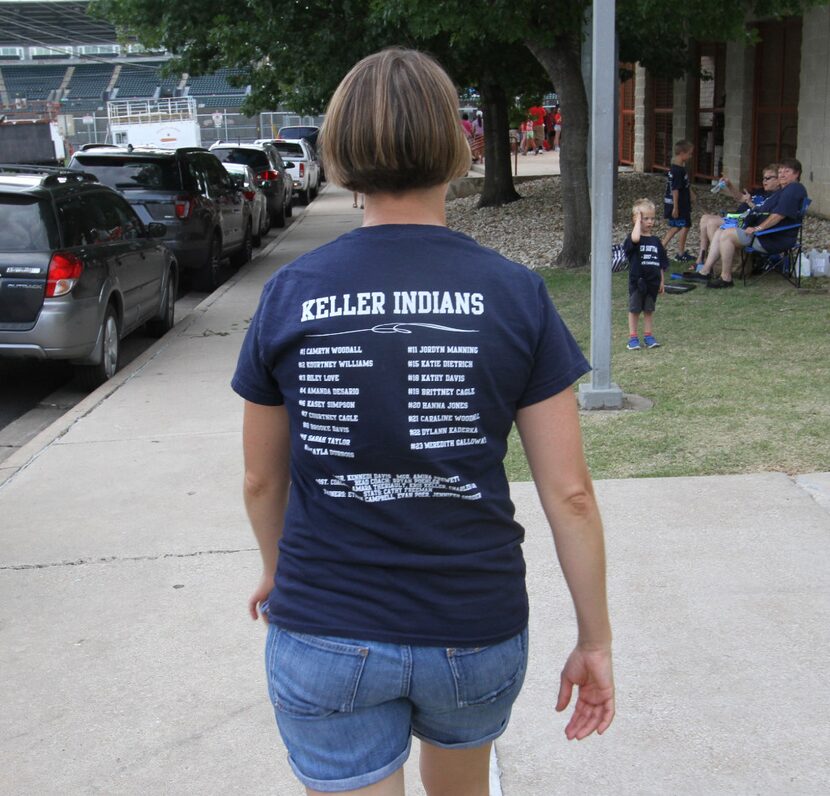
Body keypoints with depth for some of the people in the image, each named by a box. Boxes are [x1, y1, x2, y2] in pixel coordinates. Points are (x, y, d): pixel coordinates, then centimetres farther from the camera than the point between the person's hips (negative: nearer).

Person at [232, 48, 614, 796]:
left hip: (325, 639, -1)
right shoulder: (516, 294, -10)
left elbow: (263, 480, 4)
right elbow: (569, 492, -9)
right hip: (476, 634, 1)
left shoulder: (290, 294, -8)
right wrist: (595, 638, 3)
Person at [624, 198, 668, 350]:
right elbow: (636, 239, -36)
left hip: (653, 282, 4)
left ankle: (648, 336, 21)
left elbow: (661, 264, 12)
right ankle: (633, 337, 12)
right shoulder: (632, 239, -8)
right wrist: (638, 221, -23)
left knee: (649, 310, 13)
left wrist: (662, 281, 10)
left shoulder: (656, 241, 7)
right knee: (634, 310, 5)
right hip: (637, 282, -4)